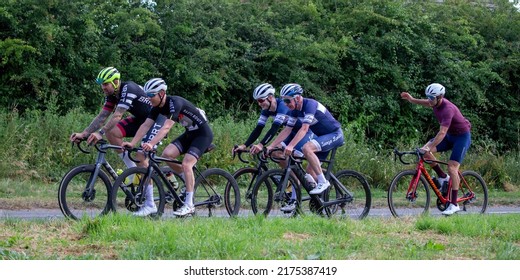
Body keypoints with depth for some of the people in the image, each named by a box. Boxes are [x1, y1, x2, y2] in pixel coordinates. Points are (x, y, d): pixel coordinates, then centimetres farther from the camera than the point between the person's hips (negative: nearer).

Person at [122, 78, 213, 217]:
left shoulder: (175, 103, -29)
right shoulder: (157, 107, -4)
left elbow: (166, 127, -39)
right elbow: (146, 125, -8)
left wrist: (151, 144, -50)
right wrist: (132, 143, -20)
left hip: (203, 133, -8)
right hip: (189, 133, 8)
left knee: (186, 164, -22)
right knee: (167, 154, -13)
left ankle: (189, 205, -16)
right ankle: (189, 178, 9)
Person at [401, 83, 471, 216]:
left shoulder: (447, 109, -32)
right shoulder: (436, 102, -7)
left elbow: (442, 132, -41)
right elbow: (427, 104, 21)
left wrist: (429, 147, -48)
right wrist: (411, 99, 5)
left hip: (462, 136, -8)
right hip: (450, 135, 8)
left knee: (452, 168, -17)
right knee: (425, 151, -12)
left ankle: (454, 204, -12)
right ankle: (443, 177, 4)